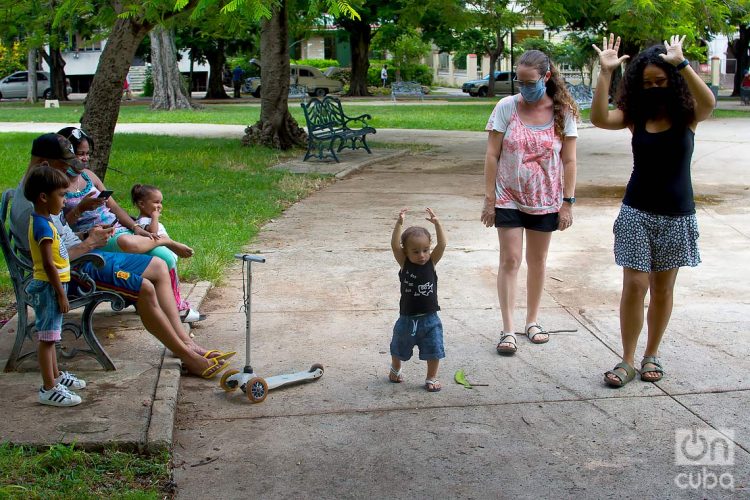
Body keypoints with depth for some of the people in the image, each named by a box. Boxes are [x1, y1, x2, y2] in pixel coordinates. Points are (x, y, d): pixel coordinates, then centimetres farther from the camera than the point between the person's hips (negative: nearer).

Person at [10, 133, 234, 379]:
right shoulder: (30, 208, -23)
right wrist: (89, 244, -16)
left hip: (84, 255, 11)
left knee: (158, 267, 6)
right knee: (144, 288, -25)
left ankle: (185, 341, 2)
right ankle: (189, 358, -14)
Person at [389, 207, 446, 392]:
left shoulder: (431, 262, -5)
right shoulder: (404, 264, -8)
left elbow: (442, 244, -18)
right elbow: (395, 245, -22)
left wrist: (436, 223, -28)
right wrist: (399, 223, -32)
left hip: (430, 318, 0)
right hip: (407, 318, 0)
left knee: (434, 350, 4)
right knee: (399, 349, 20)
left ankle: (431, 378, 22)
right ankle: (395, 369, 46)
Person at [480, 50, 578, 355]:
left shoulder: (563, 112, -5)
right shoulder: (506, 107, -8)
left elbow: (569, 161, -3)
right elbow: (492, 155, -6)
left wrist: (567, 203, -6)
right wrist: (489, 198, -8)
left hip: (545, 200, 2)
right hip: (509, 197, -1)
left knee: (537, 260, 13)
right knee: (510, 260, -4)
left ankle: (532, 321, 28)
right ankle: (508, 330, 0)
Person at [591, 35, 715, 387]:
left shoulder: (687, 116, -6)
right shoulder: (635, 116, -2)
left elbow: (708, 102, -29)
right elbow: (599, 118, -21)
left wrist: (681, 64, -37)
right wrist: (606, 72, -28)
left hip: (677, 215, 0)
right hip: (637, 212, 0)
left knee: (662, 289, 10)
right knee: (634, 285, -4)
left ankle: (652, 355, 26)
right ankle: (627, 360, 7)